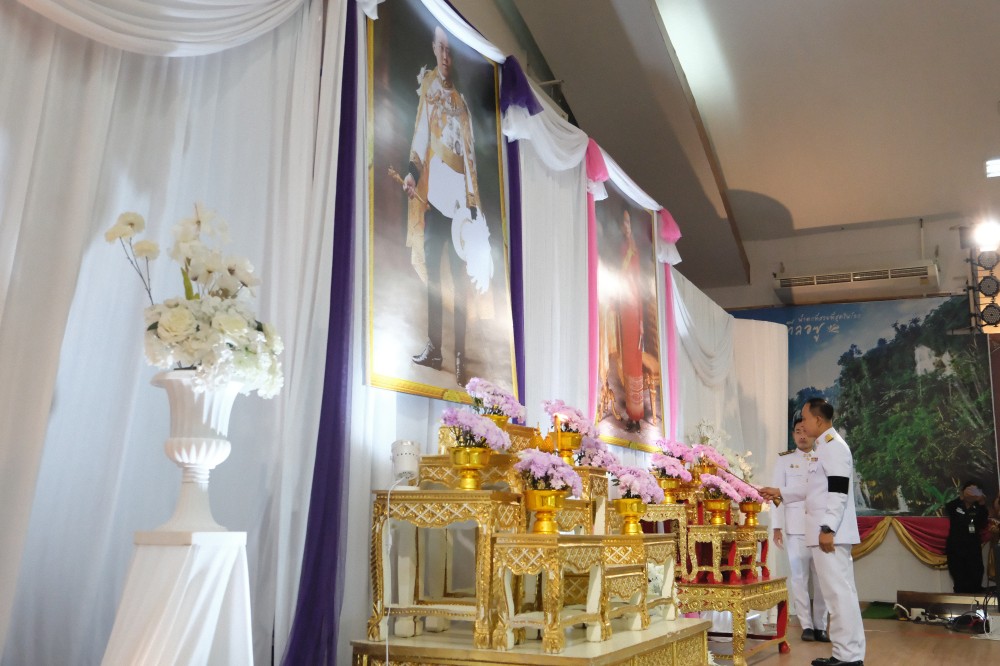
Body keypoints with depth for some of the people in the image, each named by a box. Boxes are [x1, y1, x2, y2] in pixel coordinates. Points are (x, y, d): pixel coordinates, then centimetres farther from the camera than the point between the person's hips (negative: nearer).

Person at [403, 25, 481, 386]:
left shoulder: (460, 99, 10)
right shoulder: (427, 83, 13)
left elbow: (469, 151, 6)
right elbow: (421, 130, 4)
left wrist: (473, 201, -1)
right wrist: (413, 169, -12)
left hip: (457, 190, -1)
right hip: (433, 187, 1)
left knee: (459, 274, -2)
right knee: (433, 269, 3)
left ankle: (460, 355, 1)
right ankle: (434, 347, 9)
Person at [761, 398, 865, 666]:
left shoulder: (834, 446, -14)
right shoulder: (823, 447, 17)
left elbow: (838, 492, -21)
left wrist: (828, 529, -23)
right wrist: (780, 493, 24)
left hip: (830, 533, -10)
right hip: (822, 533, 10)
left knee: (839, 592, -6)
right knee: (837, 593, 13)